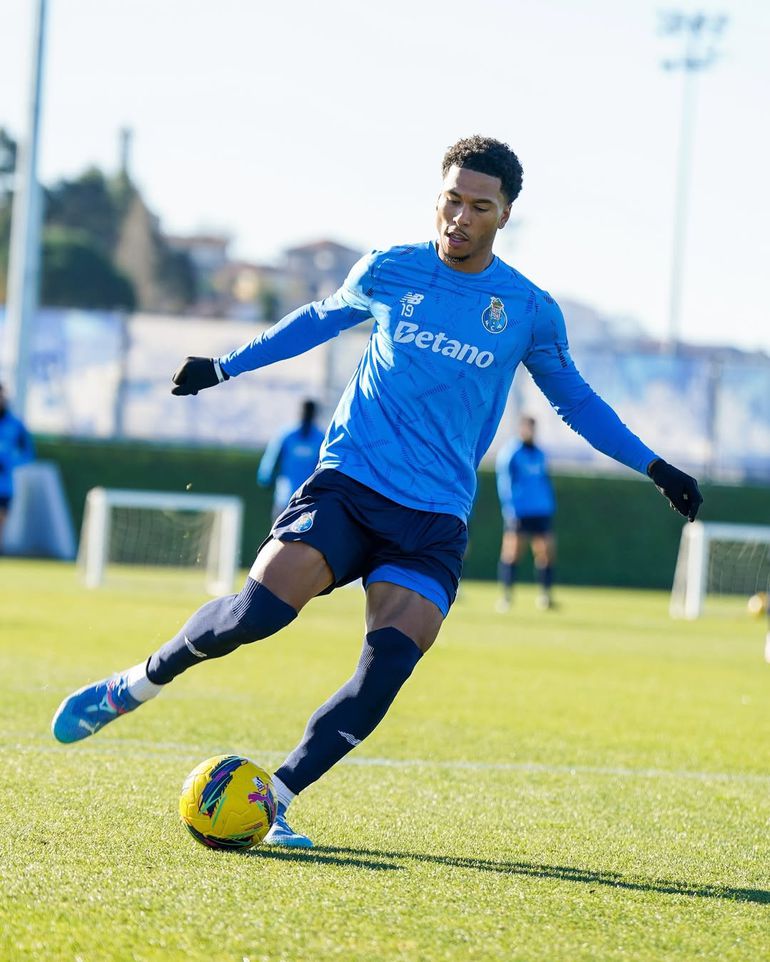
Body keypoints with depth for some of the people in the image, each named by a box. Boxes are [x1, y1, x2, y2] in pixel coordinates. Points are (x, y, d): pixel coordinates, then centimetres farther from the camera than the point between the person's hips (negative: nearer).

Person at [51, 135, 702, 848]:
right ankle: (133, 687, 3)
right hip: (348, 484, -1)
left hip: (435, 521, 1)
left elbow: (573, 399, 20)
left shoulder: (530, 312, 4)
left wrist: (655, 467, 17)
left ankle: (275, 799, -7)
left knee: (387, 668, -19)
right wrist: (224, 367, 28)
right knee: (258, 609, -22)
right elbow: (321, 319, 23)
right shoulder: (388, 273, 4)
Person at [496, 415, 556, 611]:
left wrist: (551, 506, 18)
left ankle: (545, 595, 9)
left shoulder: (539, 455, 16)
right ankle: (506, 595, -1)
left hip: (541, 513, 6)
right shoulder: (509, 452, -3)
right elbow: (504, 481, -8)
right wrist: (509, 509, -15)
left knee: (545, 551, 1)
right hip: (518, 513, -6)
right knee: (512, 553, -8)